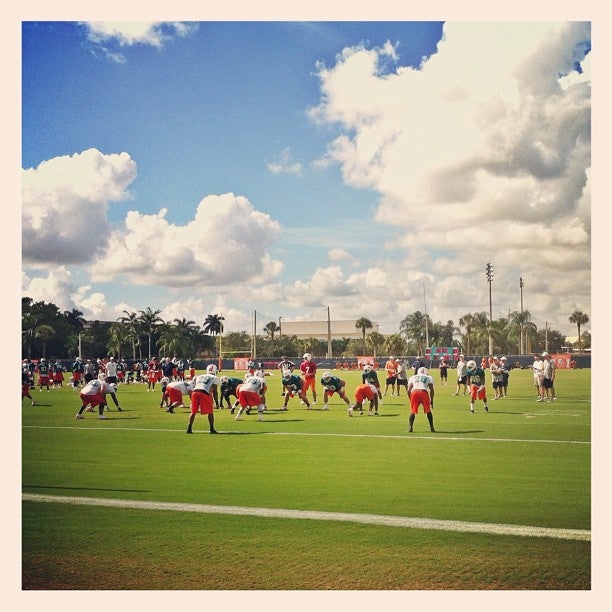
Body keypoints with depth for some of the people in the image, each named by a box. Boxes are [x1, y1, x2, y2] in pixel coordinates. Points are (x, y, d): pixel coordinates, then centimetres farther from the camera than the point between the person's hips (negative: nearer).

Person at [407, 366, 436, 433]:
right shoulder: (429, 378, 26)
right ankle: (431, 427, 17)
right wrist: (431, 401, 20)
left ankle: (410, 428, 3)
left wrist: (411, 400, 27)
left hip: (414, 392, 1)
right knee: (428, 411, 17)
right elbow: (431, 390, 15)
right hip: (424, 392, -1)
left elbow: (409, 390, 19)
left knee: (412, 412, 13)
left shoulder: (412, 377, 29)